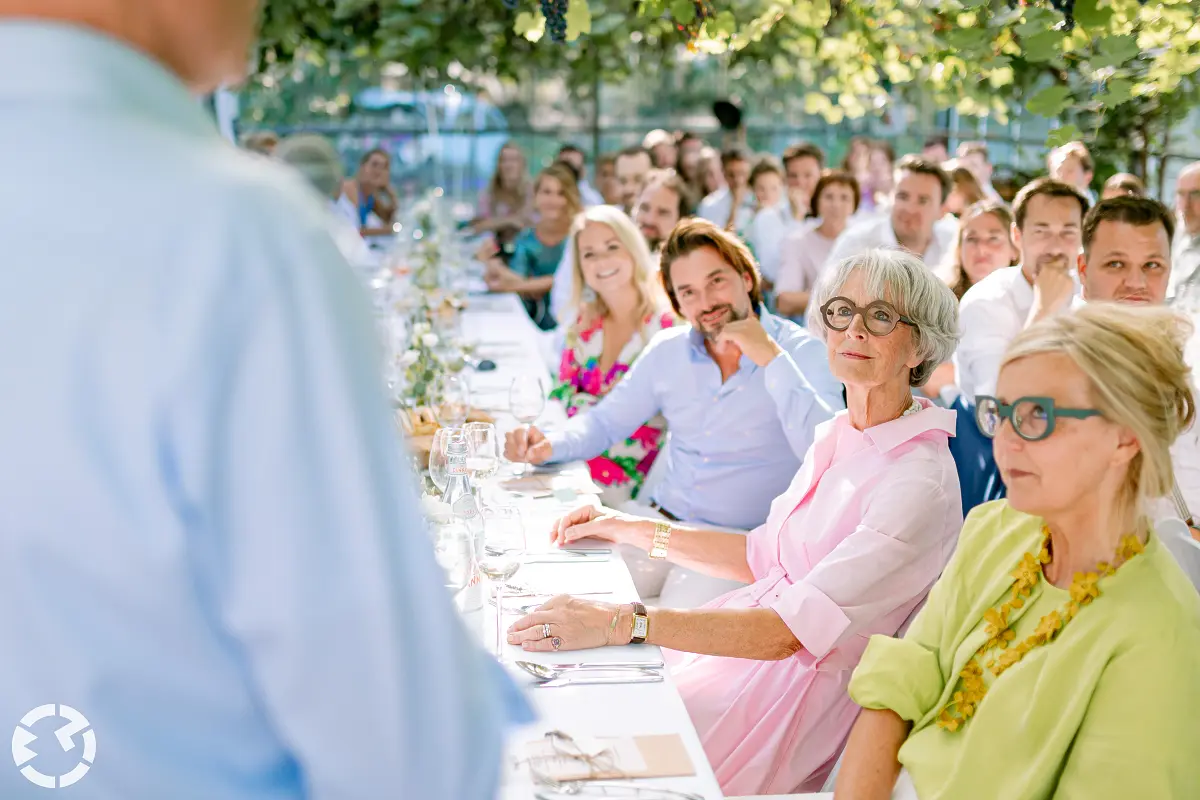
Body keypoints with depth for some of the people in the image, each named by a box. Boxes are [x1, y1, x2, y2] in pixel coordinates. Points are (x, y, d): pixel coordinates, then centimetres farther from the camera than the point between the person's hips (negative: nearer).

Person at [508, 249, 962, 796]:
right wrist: (632, 530, 10)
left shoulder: (920, 483, -22)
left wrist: (617, 623, -34)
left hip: (803, 693, -8)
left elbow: (790, 630, -29)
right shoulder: (837, 435, 7)